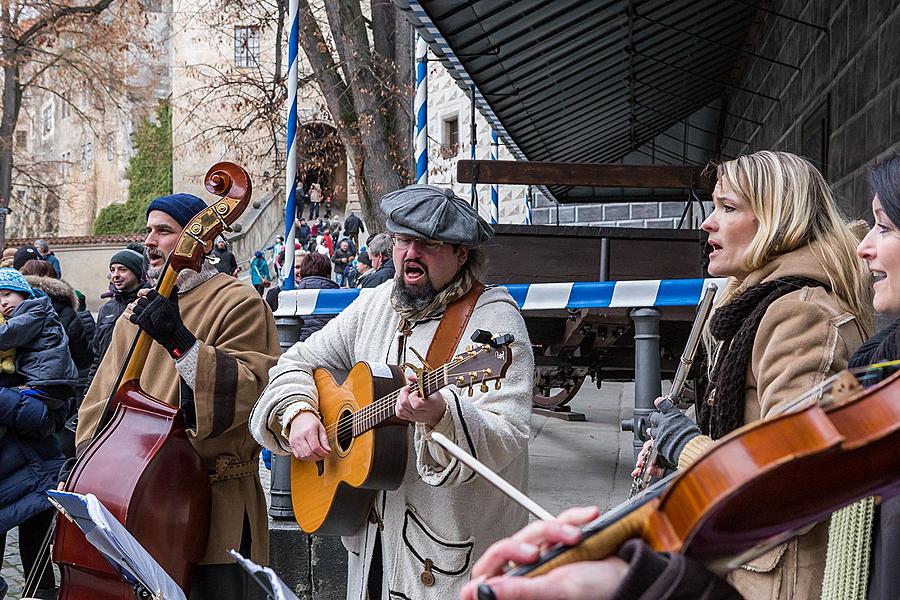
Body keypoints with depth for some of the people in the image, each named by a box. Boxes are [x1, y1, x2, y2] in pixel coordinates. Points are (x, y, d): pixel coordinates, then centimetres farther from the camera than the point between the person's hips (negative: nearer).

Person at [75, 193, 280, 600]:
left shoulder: (237, 302, -6)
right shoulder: (137, 310, 17)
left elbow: (248, 391, -19)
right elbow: (104, 394, 18)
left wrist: (181, 342, -27)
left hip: (210, 500, -6)